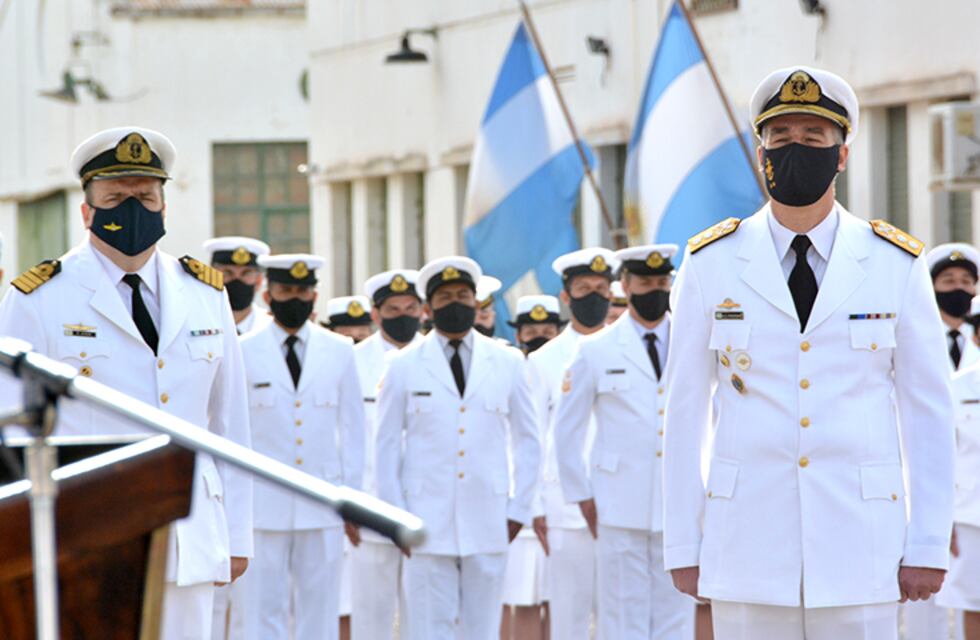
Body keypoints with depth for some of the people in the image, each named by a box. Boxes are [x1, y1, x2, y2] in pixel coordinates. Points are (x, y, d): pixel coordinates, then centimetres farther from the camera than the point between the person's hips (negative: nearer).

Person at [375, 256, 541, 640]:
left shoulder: (507, 363, 9)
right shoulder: (404, 367, 5)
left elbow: (527, 439, 13)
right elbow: (387, 446, 6)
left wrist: (519, 508, 6)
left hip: (489, 523, 2)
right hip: (428, 523, -2)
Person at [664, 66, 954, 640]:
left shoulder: (897, 265, 4)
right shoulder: (712, 264, 4)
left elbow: (929, 411, 4)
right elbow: (686, 409, 4)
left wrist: (929, 547, -2)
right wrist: (683, 546, 1)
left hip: (860, 547, 0)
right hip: (747, 548, 0)